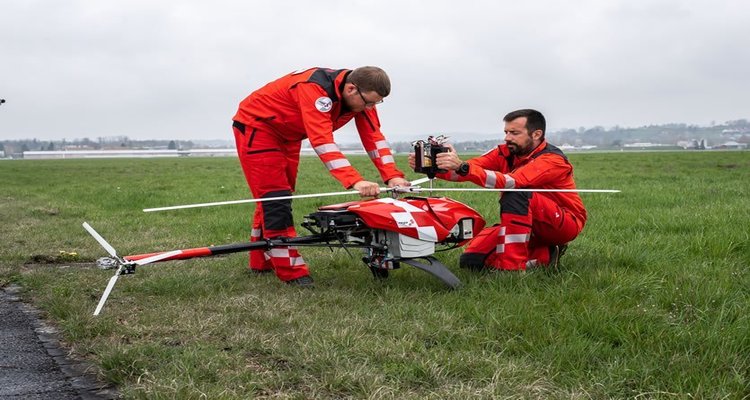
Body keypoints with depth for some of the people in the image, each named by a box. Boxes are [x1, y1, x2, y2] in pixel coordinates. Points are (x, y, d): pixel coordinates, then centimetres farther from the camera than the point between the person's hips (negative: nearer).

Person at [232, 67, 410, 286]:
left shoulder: (361, 94, -13)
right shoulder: (315, 89, -37)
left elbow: (374, 136, -13)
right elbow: (322, 141, -46)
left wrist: (392, 176, -26)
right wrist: (354, 181, -54)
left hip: (286, 134, 9)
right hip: (256, 126, -9)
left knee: (278, 199, 14)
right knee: (275, 198, -13)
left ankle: (261, 262, 27)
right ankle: (292, 273, -12)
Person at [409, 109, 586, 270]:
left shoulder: (552, 159, -23)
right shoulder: (505, 153, -3)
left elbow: (510, 182, -39)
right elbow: (470, 169, -14)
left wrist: (462, 167, -50)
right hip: (528, 226, 7)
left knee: (516, 194, -33)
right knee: (471, 259, -9)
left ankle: (513, 266, -31)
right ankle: (545, 255, -3)